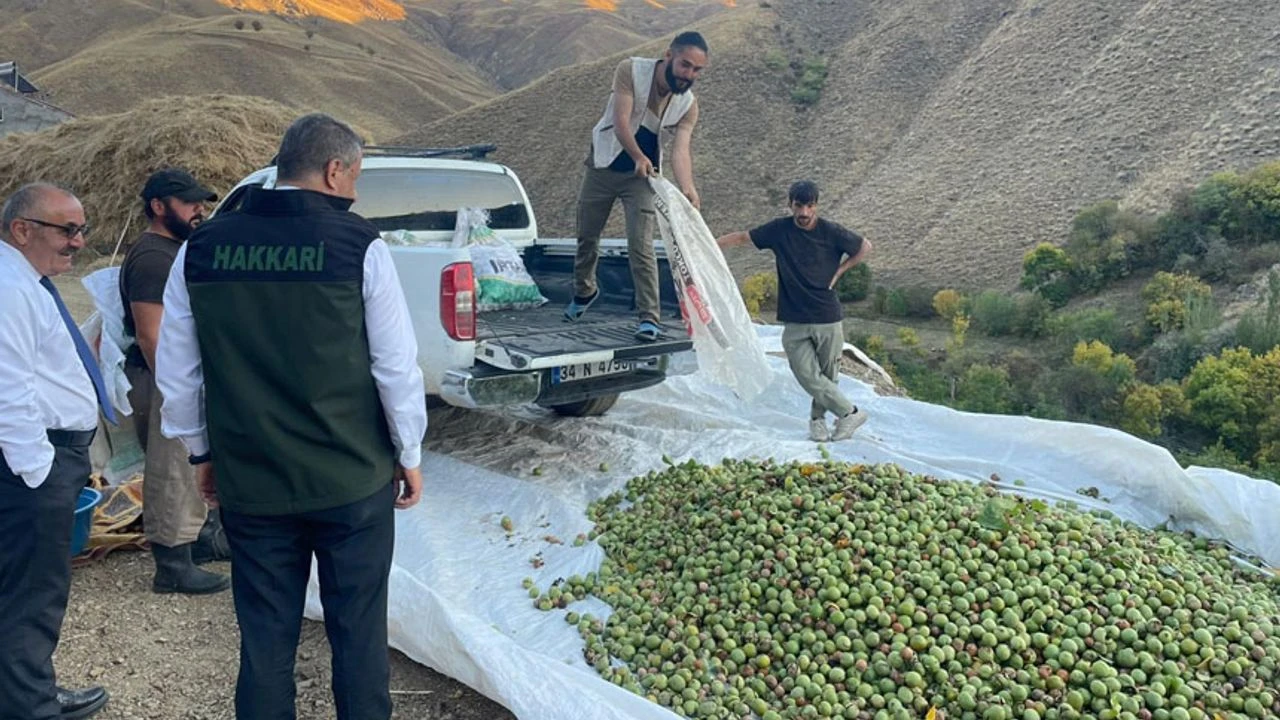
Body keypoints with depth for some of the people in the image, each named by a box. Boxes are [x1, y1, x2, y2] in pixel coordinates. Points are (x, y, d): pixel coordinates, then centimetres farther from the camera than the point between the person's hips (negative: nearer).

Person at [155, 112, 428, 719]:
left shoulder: (200, 249, 0)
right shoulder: (358, 245, -10)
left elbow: (176, 374, 6)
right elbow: (397, 367, -9)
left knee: (264, 641, 16)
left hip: (248, 481, 3)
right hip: (352, 480, -3)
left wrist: (201, 452, 19)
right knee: (358, 635, 13)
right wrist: (408, 456, 4)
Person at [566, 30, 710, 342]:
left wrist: (687, 188, -44)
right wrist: (639, 157, -46)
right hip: (603, 166, 0)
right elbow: (621, 120, -29)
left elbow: (680, 149, -25)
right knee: (587, 236, 14)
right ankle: (584, 290, 40)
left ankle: (650, 317, -8)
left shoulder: (688, 105, -13)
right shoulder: (631, 70, -20)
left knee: (641, 247, -13)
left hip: (641, 176, 0)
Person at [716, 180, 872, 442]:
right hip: (794, 321, 1)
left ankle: (818, 417, 29)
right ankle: (850, 412, 8)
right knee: (808, 376, -7)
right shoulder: (779, 230, -1)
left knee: (827, 375, 6)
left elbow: (865, 246, 10)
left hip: (828, 317, -1)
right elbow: (741, 237, 7)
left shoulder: (831, 232, -5)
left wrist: (838, 271, 2)